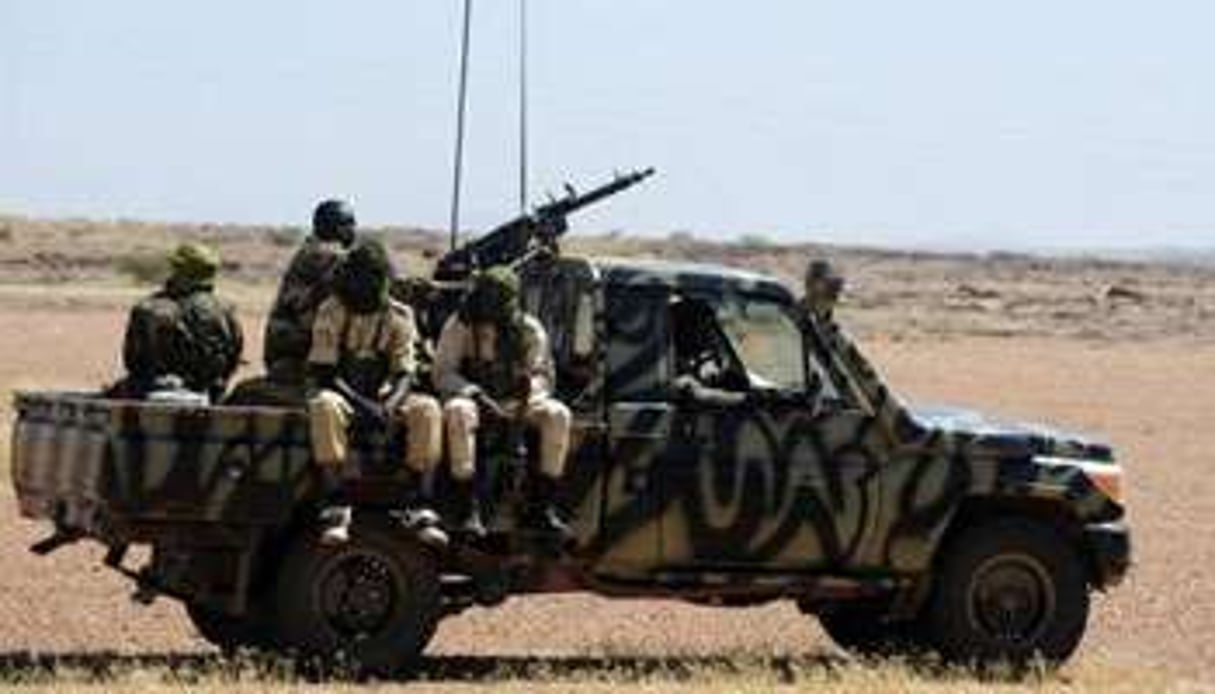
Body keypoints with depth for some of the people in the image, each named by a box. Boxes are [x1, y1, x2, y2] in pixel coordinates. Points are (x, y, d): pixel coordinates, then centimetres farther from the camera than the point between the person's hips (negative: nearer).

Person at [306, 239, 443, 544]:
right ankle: (337, 508, -39)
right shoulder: (332, 312, -4)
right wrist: (361, 403, -24)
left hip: (384, 399, 3)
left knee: (428, 409, -26)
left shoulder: (398, 316, 3)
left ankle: (416, 503, -25)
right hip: (343, 394, -3)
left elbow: (405, 373, -2)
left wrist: (390, 402, -25)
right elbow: (322, 372, -10)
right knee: (324, 406, -38)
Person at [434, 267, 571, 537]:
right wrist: (476, 394, -23)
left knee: (558, 414, -25)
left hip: (516, 401, 2)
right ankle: (469, 510, -36)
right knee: (459, 412, -38)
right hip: (472, 397, -2)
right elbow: (442, 373, -7)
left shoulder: (529, 330, 2)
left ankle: (542, 506, -19)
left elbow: (544, 375, 4)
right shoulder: (459, 327, -4)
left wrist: (531, 384, -21)